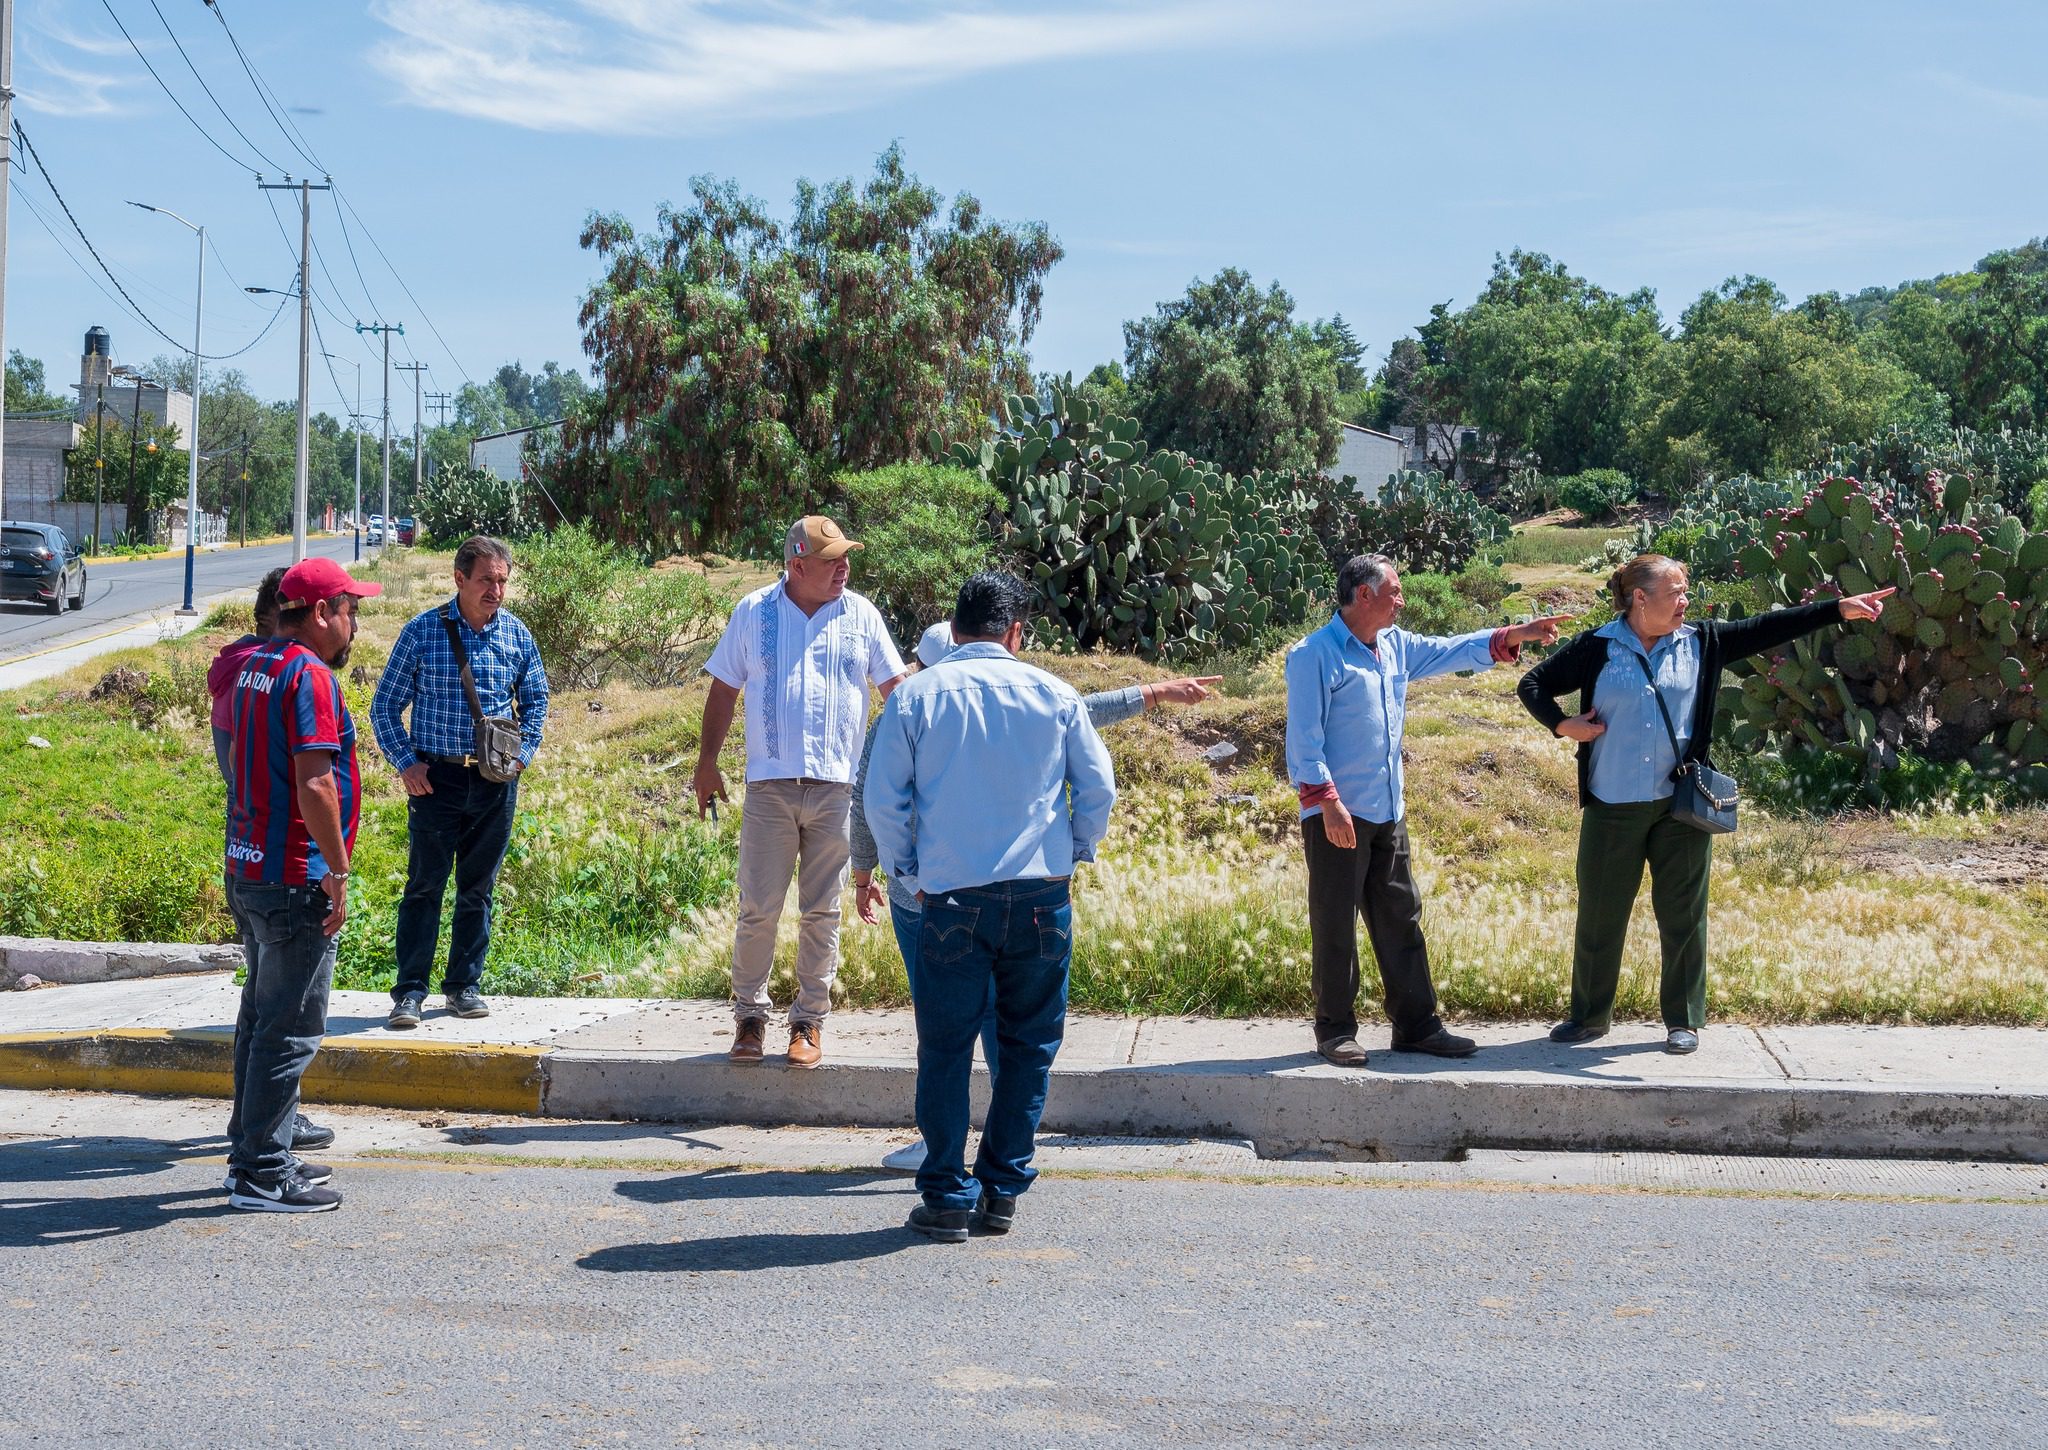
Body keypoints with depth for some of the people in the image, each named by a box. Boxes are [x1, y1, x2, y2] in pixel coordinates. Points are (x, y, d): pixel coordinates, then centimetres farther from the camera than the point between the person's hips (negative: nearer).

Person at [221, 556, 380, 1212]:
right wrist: (338, 872, -19)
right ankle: (263, 1176, 0)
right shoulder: (309, 675, -17)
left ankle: (252, 1156, 24)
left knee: (261, 1018, 17)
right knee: (290, 1029, -4)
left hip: (247, 869, 10)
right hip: (295, 878, -10)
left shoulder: (254, 666, 13)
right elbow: (315, 783, -24)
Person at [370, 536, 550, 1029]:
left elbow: (536, 701, 19)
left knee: (478, 887, 9)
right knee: (425, 883, -4)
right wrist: (405, 762, -6)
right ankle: (410, 990, 1)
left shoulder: (517, 635, 5)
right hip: (435, 779, -3)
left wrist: (523, 752, 5)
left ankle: (464, 984, 20)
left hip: (495, 783, 3)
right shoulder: (422, 631, -3)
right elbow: (385, 705, 3)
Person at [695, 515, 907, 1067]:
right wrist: (706, 763, 9)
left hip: (836, 786, 1)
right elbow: (724, 690, 10)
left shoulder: (861, 615, 5)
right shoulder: (753, 612, 4)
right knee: (758, 909, 0)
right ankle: (750, 1017, 14)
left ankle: (810, 1022, 15)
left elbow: (895, 687, 8)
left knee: (823, 912, 6)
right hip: (770, 785, -1)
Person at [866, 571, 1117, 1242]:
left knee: (946, 1048, 6)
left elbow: (882, 800, 2)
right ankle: (1003, 1190, 14)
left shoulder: (916, 696, 2)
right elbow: (1099, 788, 6)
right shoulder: (1053, 694, 5)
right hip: (1041, 893, 1)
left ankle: (947, 1198, 7)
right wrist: (1074, 852, 22)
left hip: (953, 893, -1)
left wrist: (907, 875, 14)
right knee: (1028, 1045, 11)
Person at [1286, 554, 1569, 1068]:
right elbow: (1304, 738, -15)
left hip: (1387, 813, 8)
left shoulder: (1395, 647, 13)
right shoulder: (1314, 655, -11)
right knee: (1335, 924, -1)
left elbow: (1452, 651, 21)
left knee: (1401, 918, 10)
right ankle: (1335, 1030, 9)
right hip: (1336, 814, -8)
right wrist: (1328, 803, -20)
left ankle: (1416, 1025, 16)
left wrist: (1515, 635, 11)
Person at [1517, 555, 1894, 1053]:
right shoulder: (1596, 648, -2)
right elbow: (1533, 684, 5)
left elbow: (1769, 628, 0)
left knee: (1682, 915, 7)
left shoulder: (1702, 643, 4)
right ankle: (1588, 1016, 23)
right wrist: (1561, 724, -11)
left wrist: (1838, 609, -7)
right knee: (1599, 915, 8)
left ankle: (1684, 1021, 19)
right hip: (1611, 808, -1)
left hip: (1680, 806, 1)